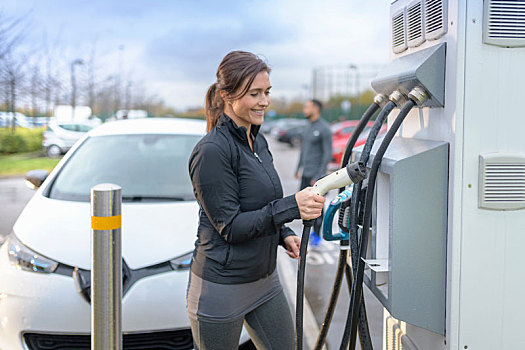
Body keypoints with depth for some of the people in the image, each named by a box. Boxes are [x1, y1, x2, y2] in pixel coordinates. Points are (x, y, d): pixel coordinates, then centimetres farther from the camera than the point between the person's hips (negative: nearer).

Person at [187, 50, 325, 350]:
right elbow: (230, 226, -21)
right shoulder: (212, 151, -19)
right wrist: (291, 207, -29)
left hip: (264, 278, 8)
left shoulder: (258, 140, 8)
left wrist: (284, 235, 2)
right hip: (221, 288, -8)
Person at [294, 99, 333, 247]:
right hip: (305, 173, 8)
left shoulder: (325, 129, -13)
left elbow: (328, 154, -14)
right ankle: (313, 231, 24)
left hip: (316, 174, -8)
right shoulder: (308, 127, 13)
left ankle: (317, 235, 11)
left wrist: (319, 176, -18)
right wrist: (299, 169, 20)